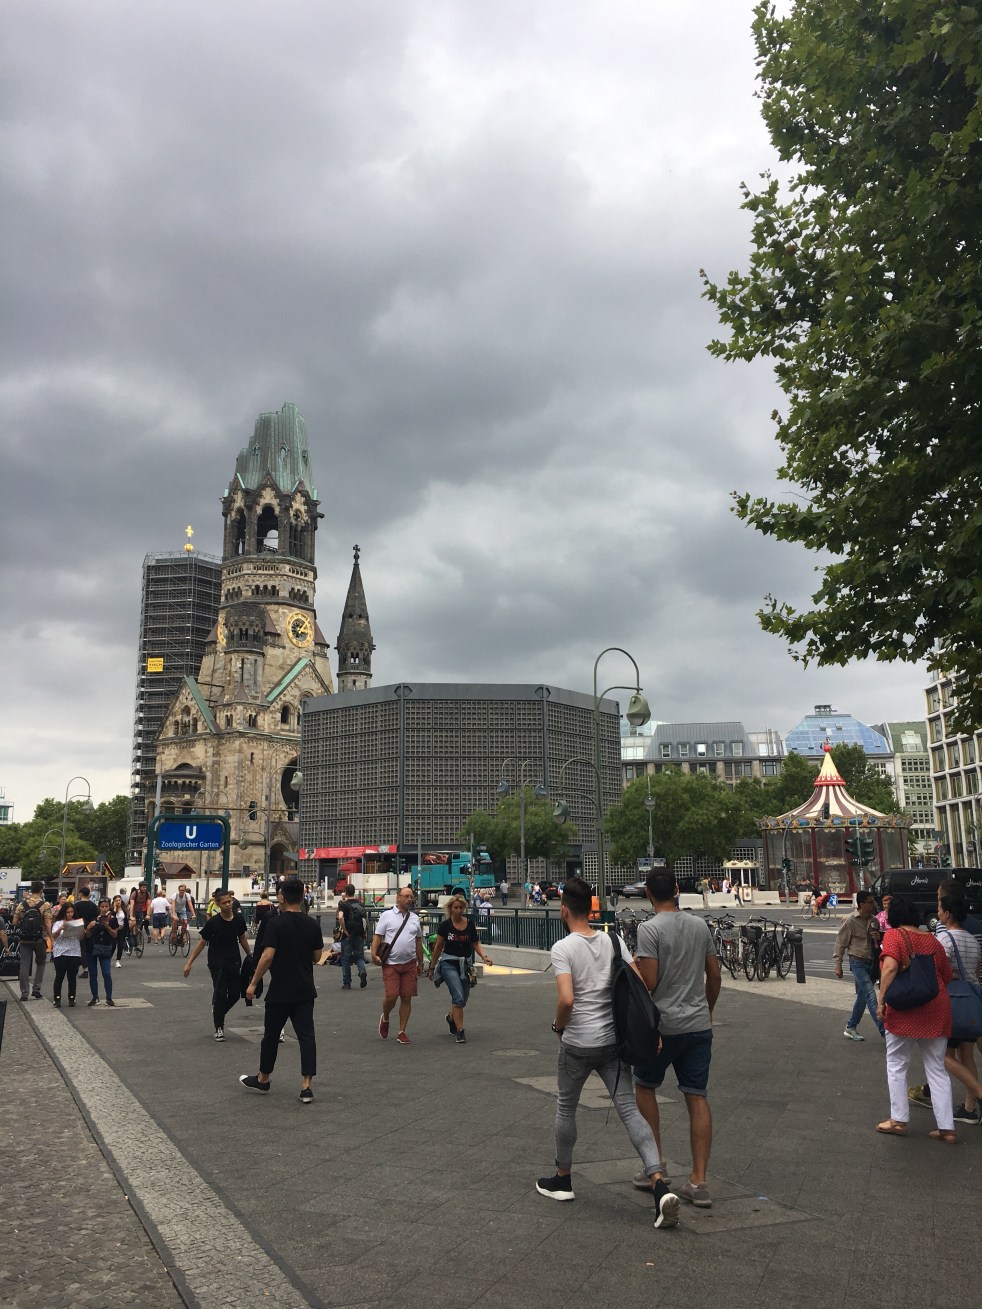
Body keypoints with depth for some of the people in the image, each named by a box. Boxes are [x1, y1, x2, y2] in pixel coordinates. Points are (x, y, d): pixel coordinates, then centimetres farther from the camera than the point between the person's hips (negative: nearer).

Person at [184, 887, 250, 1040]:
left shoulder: (239, 919, -3)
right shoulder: (213, 922, -14)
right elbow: (202, 943, -6)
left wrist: (249, 957, 19)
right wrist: (189, 963, -7)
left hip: (234, 962, 4)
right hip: (217, 963, -4)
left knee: (235, 994, 6)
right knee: (220, 994, -5)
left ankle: (218, 1014, 35)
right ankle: (219, 1028, 11)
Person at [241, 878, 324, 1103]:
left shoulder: (275, 923, -13)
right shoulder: (312, 924, 2)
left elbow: (267, 956, -19)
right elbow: (317, 957, 9)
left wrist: (253, 983, -11)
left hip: (280, 991, -4)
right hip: (305, 991, 4)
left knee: (271, 1035, 12)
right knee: (306, 1035, 2)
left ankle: (262, 1080, 28)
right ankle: (307, 1086, -3)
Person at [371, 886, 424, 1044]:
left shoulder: (415, 918, 13)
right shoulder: (386, 916, 1)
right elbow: (377, 936, -2)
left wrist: (420, 963, 20)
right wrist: (374, 954, -16)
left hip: (409, 964, 4)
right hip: (391, 963, -4)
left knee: (406, 998, 3)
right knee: (391, 996, -10)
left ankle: (402, 1032, 15)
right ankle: (385, 1019, 22)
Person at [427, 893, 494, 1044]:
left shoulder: (469, 924, 0)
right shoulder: (445, 925, -7)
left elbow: (476, 943, 8)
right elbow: (438, 947, 2)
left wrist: (484, 956, -11)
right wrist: (432, 966, 7)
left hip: (465, 964, 4)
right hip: (449, 963, -4)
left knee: (463, 998, 14)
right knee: (458, 996, -17)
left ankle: (451, 1017, 45)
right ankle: (460, 1031, -10)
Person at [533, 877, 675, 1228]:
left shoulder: (562, 949, -13)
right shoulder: (611, 941, 3)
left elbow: (566, 1000, -24)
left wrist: (558, 1026, -5)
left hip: (577, 1043, -4)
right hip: (613, 1040, 4)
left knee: (566, 1108, 17)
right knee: (629, 1110, 2)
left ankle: (562, 1179, 31)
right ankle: (659, 1184, -12)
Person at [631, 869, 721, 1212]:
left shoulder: (649, 929, -13)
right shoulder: (700, 926, 6)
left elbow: (648, 982, -19)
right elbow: (714, 974, 13)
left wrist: (633, 968, -1)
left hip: (662, 1025, -4)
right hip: (699, 1024, 5)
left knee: (645, 1086, 16)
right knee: (697, 1097, 5)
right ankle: (698, 1182, 4)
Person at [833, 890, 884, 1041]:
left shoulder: (874, 921, 5)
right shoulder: (851, 921, -14)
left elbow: (877, 942, 19)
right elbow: (841, 943, -9)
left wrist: (878, 937, -6)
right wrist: (837, 965, -9)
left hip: (871, 961, 7)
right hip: (858, 962, -7)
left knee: (862, 996, 12)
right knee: (871, 995, -13)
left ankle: (850, 1028, 24)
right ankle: (884, 1031, -13)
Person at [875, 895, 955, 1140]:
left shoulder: (894, 935, -6)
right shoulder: (933, 940, 8)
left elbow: (890, 967, -21)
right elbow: (947, 976, 13)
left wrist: (881, 1000, -17)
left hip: (905, 1011, -4)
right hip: (936, 1010, 4)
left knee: (897, 1067, 12)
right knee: (937, 1069, 14)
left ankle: (898, 1120, 15)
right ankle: (947, 1128, 12)